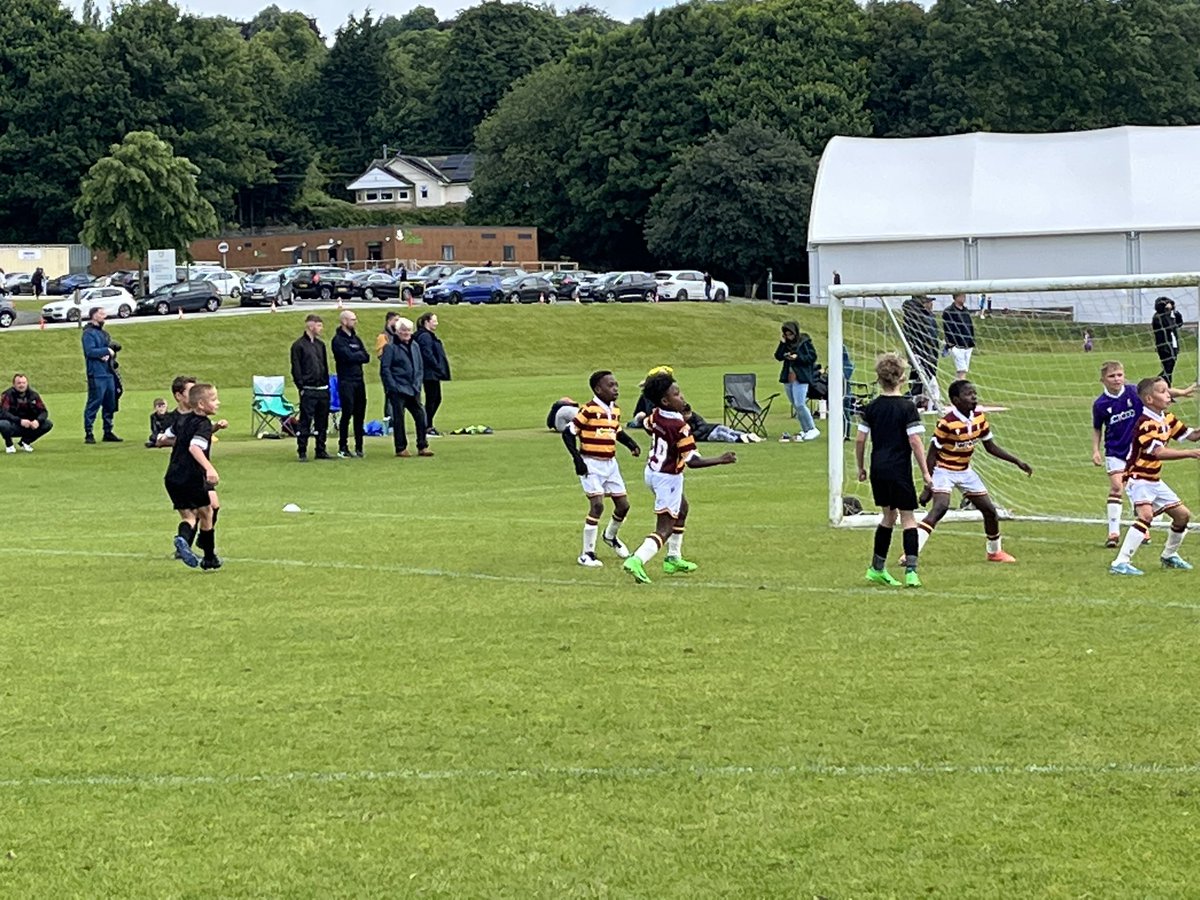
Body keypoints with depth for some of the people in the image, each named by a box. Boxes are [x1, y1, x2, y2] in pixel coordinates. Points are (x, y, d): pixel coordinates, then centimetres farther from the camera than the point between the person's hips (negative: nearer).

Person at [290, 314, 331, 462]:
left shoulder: (320, 344, 16)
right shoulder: (299, 345, -4)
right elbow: (296, 369, -7)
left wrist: (326, 384, 13)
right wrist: (301, 387, -12)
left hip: (322, 389, 7)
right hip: (308, 391, -7)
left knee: (322, 422, 9)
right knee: (305, 421, -5)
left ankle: (321, 451, 16)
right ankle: (302, 452, -2)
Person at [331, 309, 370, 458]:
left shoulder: (356, 338, 17)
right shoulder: (338, 340, -6)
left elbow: (366, 357, 7)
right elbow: (348, 357, -18)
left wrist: (355, 356, -9)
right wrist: (359, 354, -1)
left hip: (359, 380, 7)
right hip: (346, 381, -7)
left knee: (360, 415, 6)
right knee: (347, 414, -7)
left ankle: (358, 447, 12)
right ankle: (343, 448, -2)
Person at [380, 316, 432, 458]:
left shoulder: (415, 346, 13)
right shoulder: (391, 347, -6)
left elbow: (420, 368, 19)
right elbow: (385, 369, -8)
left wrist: (418, 384, 7)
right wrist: (392, 387, -14)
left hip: (413, 390, 6)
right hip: (398, 391, -6)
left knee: (420, 416, 2)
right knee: (399, 419, -1)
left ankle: (422, 447, 8)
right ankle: (401, 448, 6)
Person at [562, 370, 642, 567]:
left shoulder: (615, 410, 6)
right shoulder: (589, 410, -16)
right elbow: (568, 433, -14)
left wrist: (631, 444, 4)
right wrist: (577, 460, -19)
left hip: (610, 464, 7)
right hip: (592, 464, -7)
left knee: (623, 504, 10)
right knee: (597, 505, -17)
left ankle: (611, 536, 41)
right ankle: (587, 554, -8)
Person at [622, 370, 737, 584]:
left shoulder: (655, 416, -6)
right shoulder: (680, 427, -28)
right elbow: (692, 461, -27)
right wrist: (720, 460, -25)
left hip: (652, 471, 9)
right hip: (668, 478, -9)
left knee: (681, 508, 30)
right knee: (665, 527, -7)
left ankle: (674, 558, 38)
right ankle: (637, 560, -28)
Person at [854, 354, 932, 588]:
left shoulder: (871, 408, 4)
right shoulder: (907, 407, -9)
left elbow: (860, 440, 4)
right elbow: (915, 441, -13)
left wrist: (861, 467, 17)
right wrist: (925, 472, -7)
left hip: (878, 470, 5)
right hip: (899, 470, -5)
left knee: (889, 515, 19)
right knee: (907, 517, 2)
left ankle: (877, 568, 23)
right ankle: (911, 570, -8)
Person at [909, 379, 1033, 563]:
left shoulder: (979, 417, -3)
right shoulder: (947, 423, -24)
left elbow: (991, 446, 11)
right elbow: (932, 455, -19)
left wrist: (1017, 462, 6)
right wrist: (927, 487, -21)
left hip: (965, 471, 7)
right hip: (944, 470, -7)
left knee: (989, 510, 10)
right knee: (941, 507, -29)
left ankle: (994, 552, 34)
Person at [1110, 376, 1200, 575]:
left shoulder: (1167, 419, 6)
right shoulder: (1146, 424, -23)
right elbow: (1158, 452, -34)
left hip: (1154, 480, 9)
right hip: (1138, 479, -9)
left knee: (1183, 514, 14)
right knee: (1145, 514, -29)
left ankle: (1169, 556, 35)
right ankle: (1120, 563, -32)